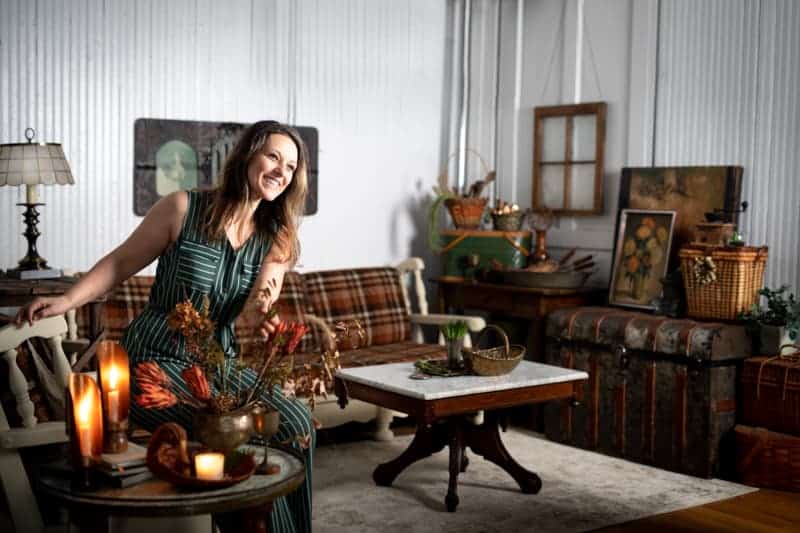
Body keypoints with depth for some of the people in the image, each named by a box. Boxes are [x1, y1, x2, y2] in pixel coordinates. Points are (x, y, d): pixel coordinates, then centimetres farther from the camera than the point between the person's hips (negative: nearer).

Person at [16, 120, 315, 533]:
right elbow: (121, 263, -2)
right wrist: (66, 301, -15)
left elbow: (258, 305, -10)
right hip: (156, 360, -5)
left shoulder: (275, 240, 4)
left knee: (297, 424, -16)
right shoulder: (183, 209, -9)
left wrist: (263, 318, -34)